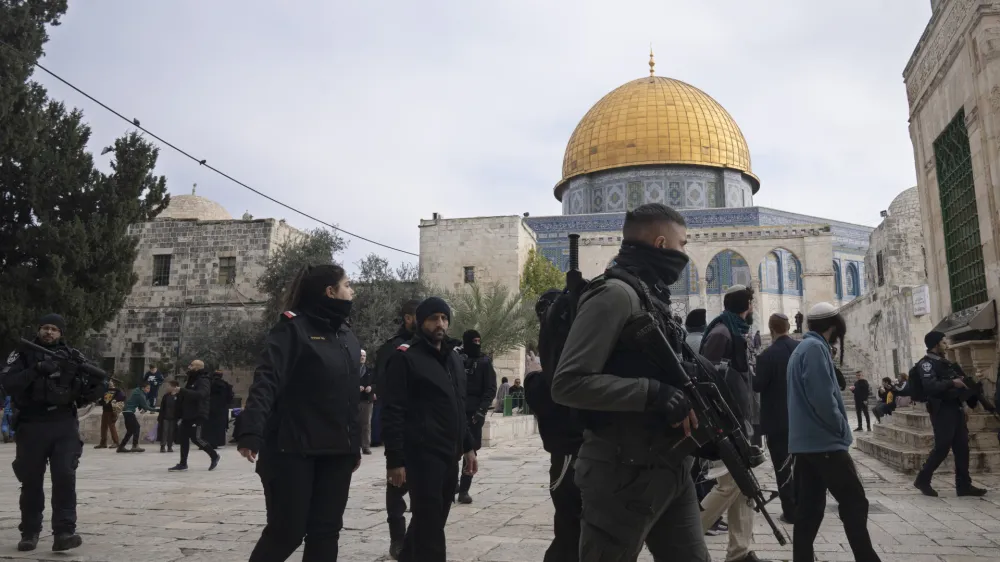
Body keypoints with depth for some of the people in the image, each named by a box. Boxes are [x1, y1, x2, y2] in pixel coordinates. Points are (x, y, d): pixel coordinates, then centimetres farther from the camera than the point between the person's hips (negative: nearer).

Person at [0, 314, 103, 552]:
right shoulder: (23, 354, 4)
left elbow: (82, 394, 11)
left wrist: (96, 389, -11)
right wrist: (36, 369, -23)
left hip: (64, 425, 0)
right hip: (31, 426, 0)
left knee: (65, 476, -10)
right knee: (31, 481, 10)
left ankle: (64, 532, -11)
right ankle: (29, 532, 23)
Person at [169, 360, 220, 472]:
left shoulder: (203, 381, -13)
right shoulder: (191, 380, 18)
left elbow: (200, 394, -31)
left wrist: (182, 391, -32)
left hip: (198, 415, -9)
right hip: (187, 415, 9)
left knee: (196, 438, -11)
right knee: (183, 437, 7)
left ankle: (214, 456, 7)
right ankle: (183, 463, 13)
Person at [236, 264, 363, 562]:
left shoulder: (347, 336, 14)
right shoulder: (293, 326, -7)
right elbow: (266, 380, -18)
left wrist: (355, 445, 18)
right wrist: (251, 433, -31)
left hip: (335, 452, 6)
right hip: (294, 450, -6)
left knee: (325, 532, 8)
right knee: (287, 531, 0)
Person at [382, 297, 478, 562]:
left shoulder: (454, 358, 16)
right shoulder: (405, 357, -7)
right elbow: (393, 413, -11)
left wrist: (468, 447, 15)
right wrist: (395, 459, -16)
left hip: (450, 455, 7)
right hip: (422, 455, -7)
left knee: (432, 521, 15)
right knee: (430, 525, -4)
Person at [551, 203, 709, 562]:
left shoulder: (653, 297, 15)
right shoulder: (616, 293, -14)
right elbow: (568, 384, -22)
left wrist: (690, 396, 5)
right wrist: (654, 393, -24)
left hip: (671, 471, 9)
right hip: (626, 475, -9)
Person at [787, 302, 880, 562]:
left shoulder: (802, 348, 18)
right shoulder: (815, 348, -12)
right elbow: (822, 398, -21)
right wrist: (842, 429, -7)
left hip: (805, 442, 9)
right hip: (824, 442, -9)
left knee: (808, 507, 8)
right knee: (854, 503, -3)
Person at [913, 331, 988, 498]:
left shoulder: (945, 363, 19)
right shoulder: (926, 363, -10)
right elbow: (930, 387, -25)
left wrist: (963, 407, 19)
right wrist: (952, 383, -28)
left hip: (955, 409, 9)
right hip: (942, 411, -9)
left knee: (962, 448, 7)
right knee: (942, 448, -8)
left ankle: (964, 485, 12)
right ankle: (922, 480, 4)